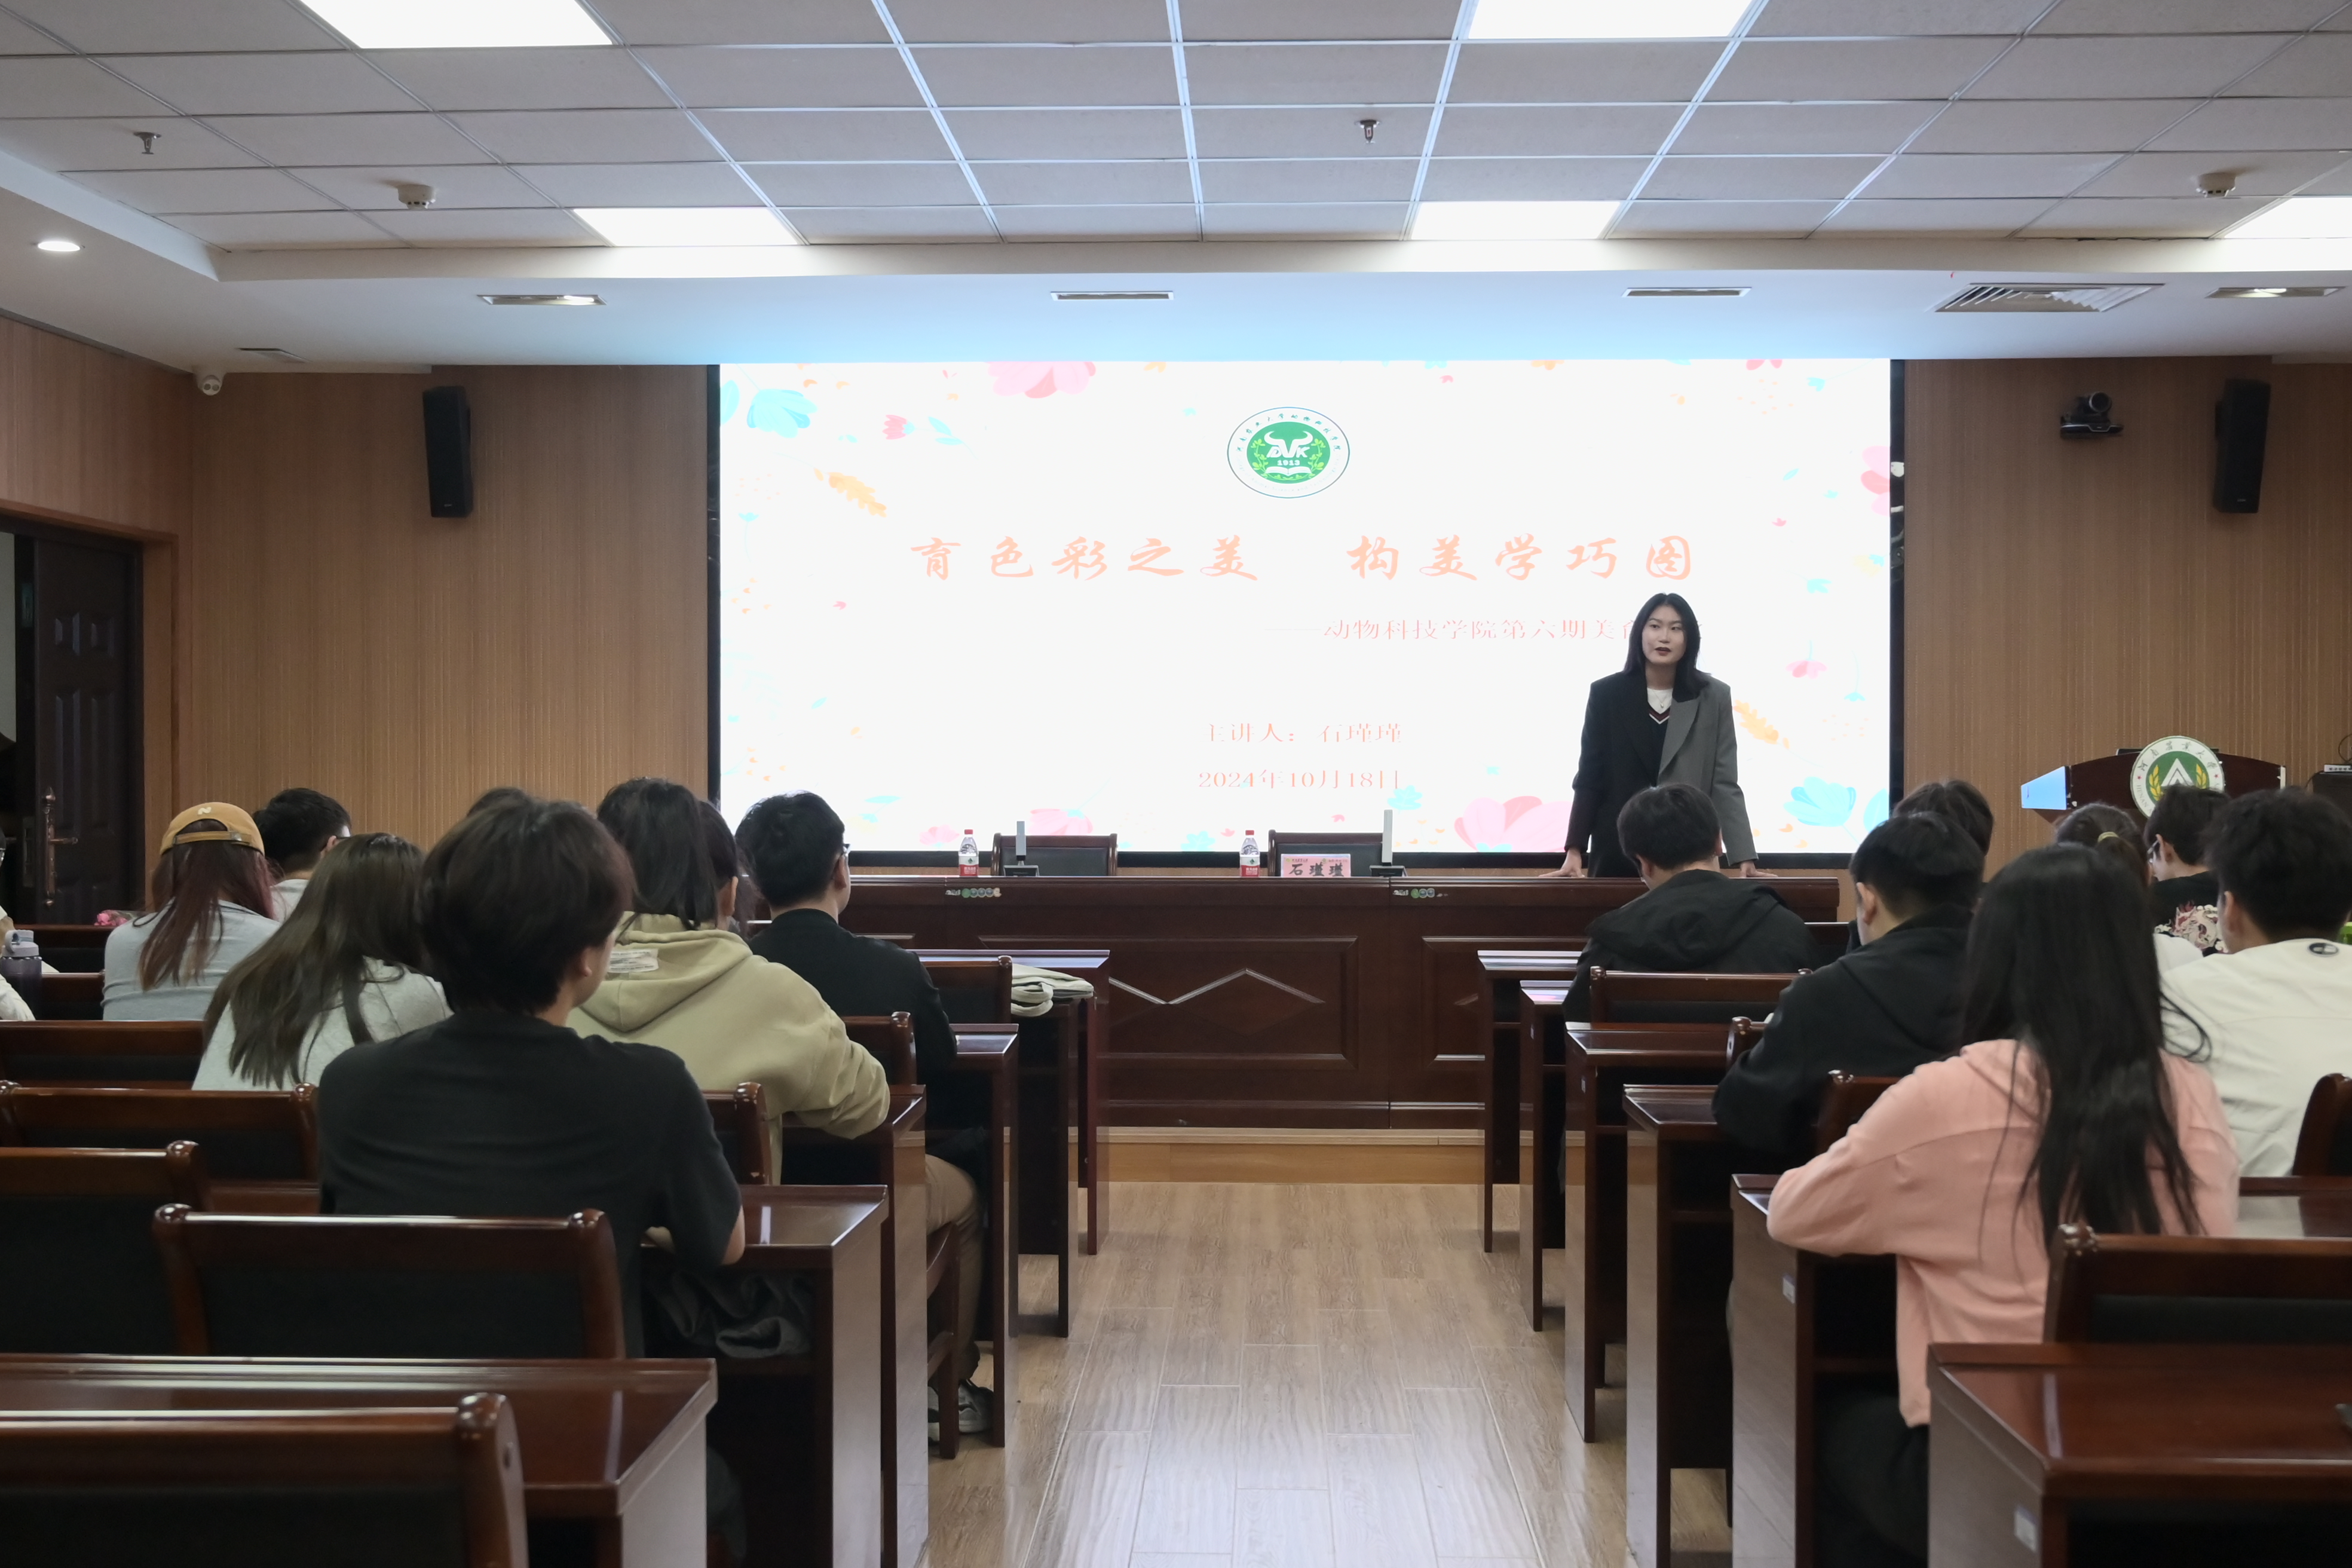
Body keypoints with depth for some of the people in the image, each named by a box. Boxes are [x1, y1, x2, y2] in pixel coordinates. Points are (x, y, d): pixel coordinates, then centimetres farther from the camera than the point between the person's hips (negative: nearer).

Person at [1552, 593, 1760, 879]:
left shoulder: (1713, 697, 1)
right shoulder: (1607, 693, 0)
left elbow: (1725, 783, -1)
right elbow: (1589, 777, 2)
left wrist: (1745, 858, -9)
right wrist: (1575, 851, -5)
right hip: (1617, 853, 0)